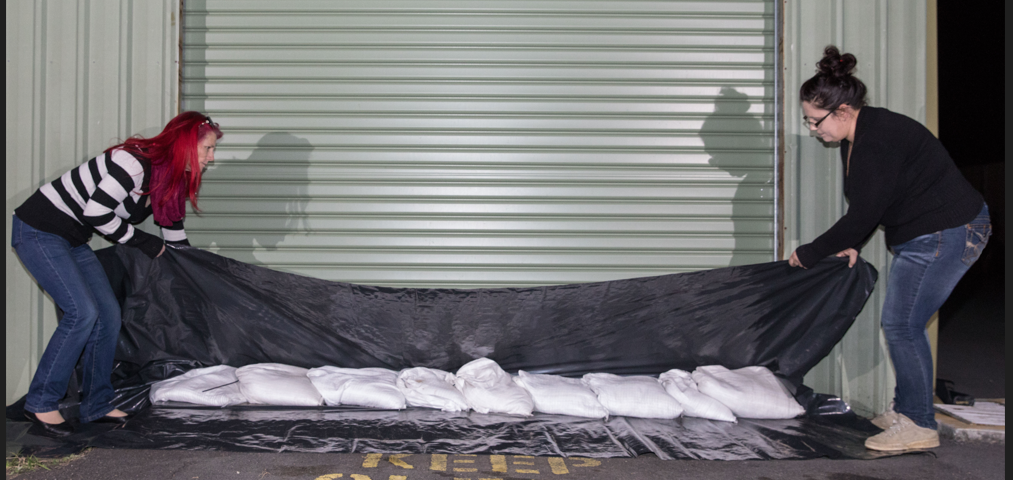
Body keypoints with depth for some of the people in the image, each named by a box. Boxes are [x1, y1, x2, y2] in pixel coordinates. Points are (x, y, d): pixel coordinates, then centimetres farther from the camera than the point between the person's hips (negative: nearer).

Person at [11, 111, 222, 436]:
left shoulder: (171, 181, 3)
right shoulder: (134, 163, -26)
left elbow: (177, 242, 12)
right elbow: (96, 213, -26)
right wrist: (142, 241, -15)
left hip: (72, 240, 9)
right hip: (38, 231, -9)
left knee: (108, 314, 3)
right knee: (83, 312, -16)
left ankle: (96, 406, 13)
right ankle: (41, 403, -2)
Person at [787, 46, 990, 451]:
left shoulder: (878, 141, -26)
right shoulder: (856, 138, 6)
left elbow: (863, 215, -24)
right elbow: (863, 208, 15)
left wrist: (808, 254, -15)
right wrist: (851, 246, 2)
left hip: (948, 234, -10)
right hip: (921, 236, 10)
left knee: (902, 324, -8)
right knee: (901, 323, 14)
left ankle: (919, 425, 2)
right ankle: (906, 409, 26)